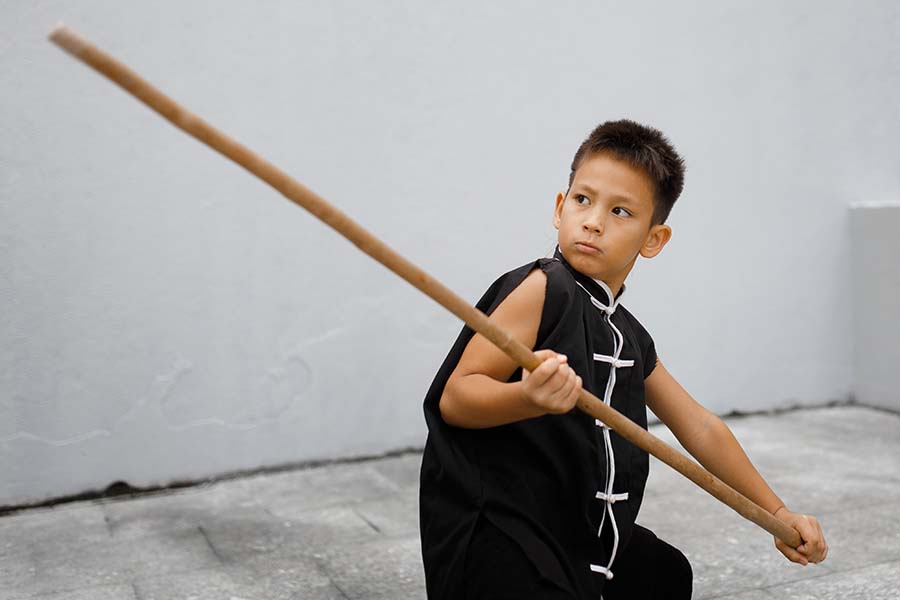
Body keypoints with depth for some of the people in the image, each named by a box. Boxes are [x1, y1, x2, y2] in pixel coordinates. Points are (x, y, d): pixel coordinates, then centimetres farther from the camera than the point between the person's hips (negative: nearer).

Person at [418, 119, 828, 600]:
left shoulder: (632, 340, 8)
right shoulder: (543, 289, -16)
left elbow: (700, 429, 18)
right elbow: (454, 398, -22)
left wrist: (778, 515, 21)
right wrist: (529, 398, -42)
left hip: (577, 531, 9)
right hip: (496, 533, -9)